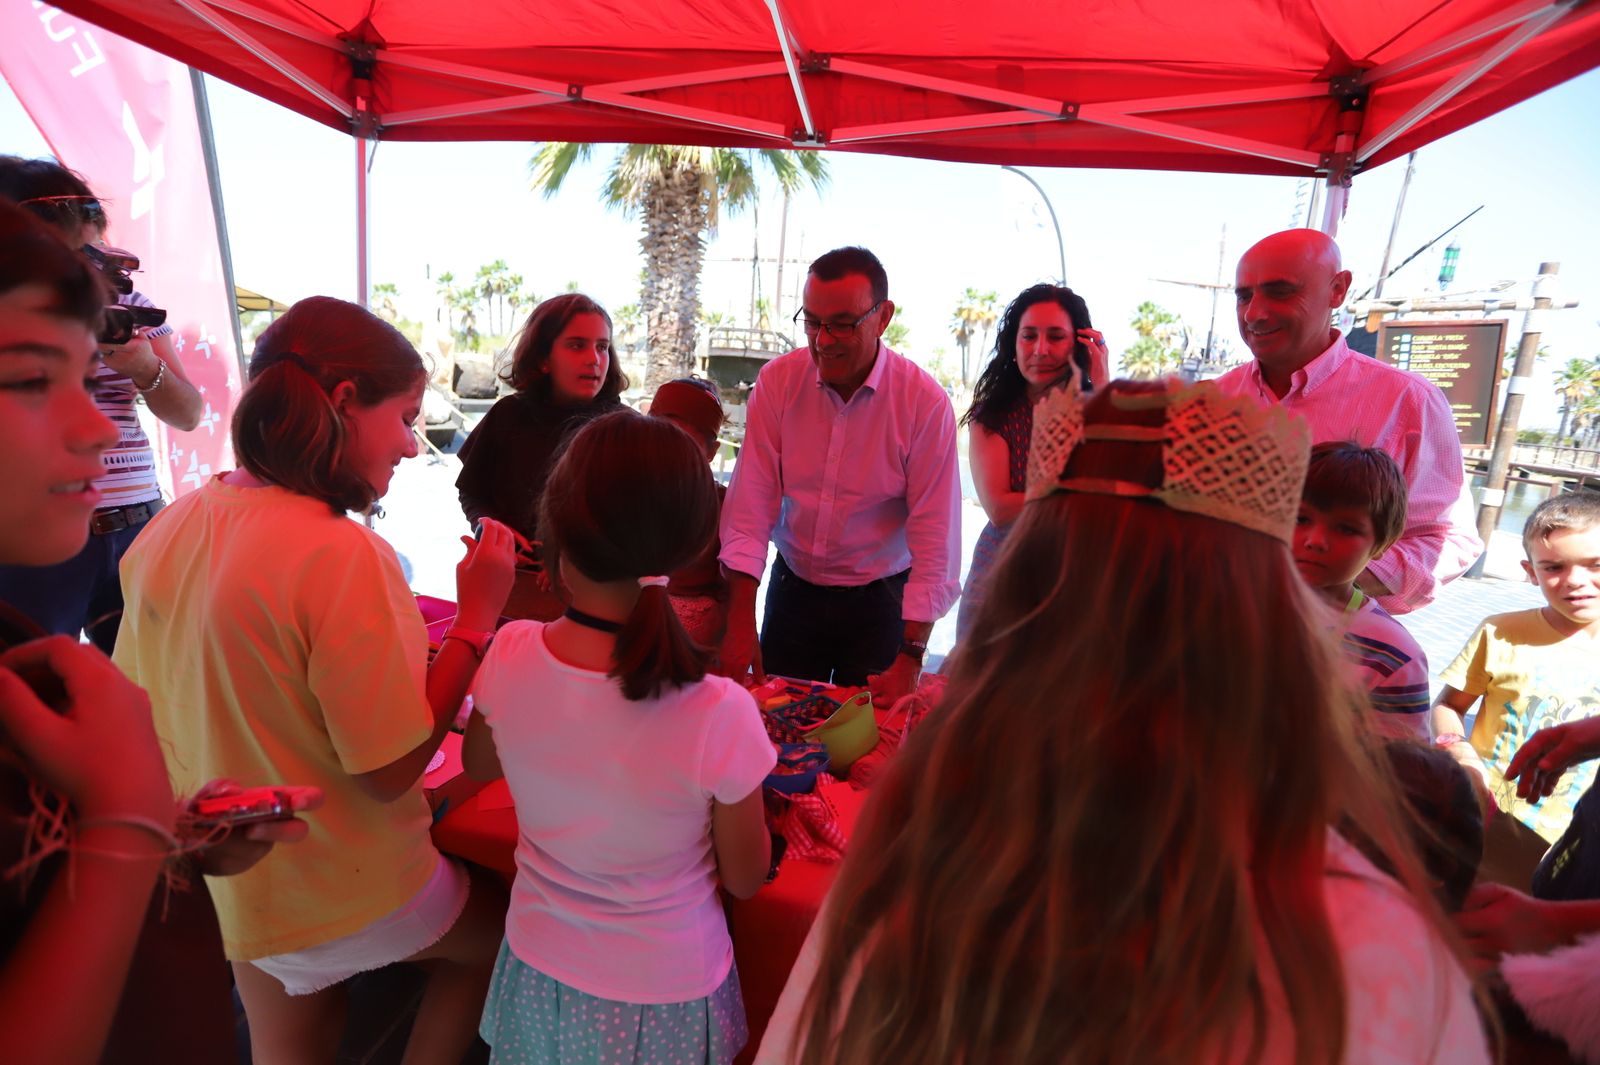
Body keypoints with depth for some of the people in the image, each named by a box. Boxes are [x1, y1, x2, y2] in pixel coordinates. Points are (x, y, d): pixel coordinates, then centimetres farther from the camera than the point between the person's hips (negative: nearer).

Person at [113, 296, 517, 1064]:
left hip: (230, 876, 7)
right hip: (348, 891, -6)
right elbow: (391, 769, -25)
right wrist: (477, 617, -22)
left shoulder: (168, 531, -6)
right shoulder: (342, 555, -30)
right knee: (510, 934, 21)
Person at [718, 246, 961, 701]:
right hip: (791, 590, 2)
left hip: (879, 598, -2)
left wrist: (910, 660, -18)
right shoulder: (776, 381, -8)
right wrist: (740, 621, -16)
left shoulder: (926, 402, -15)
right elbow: (750, 505, -10)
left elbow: (934, 540, -15)